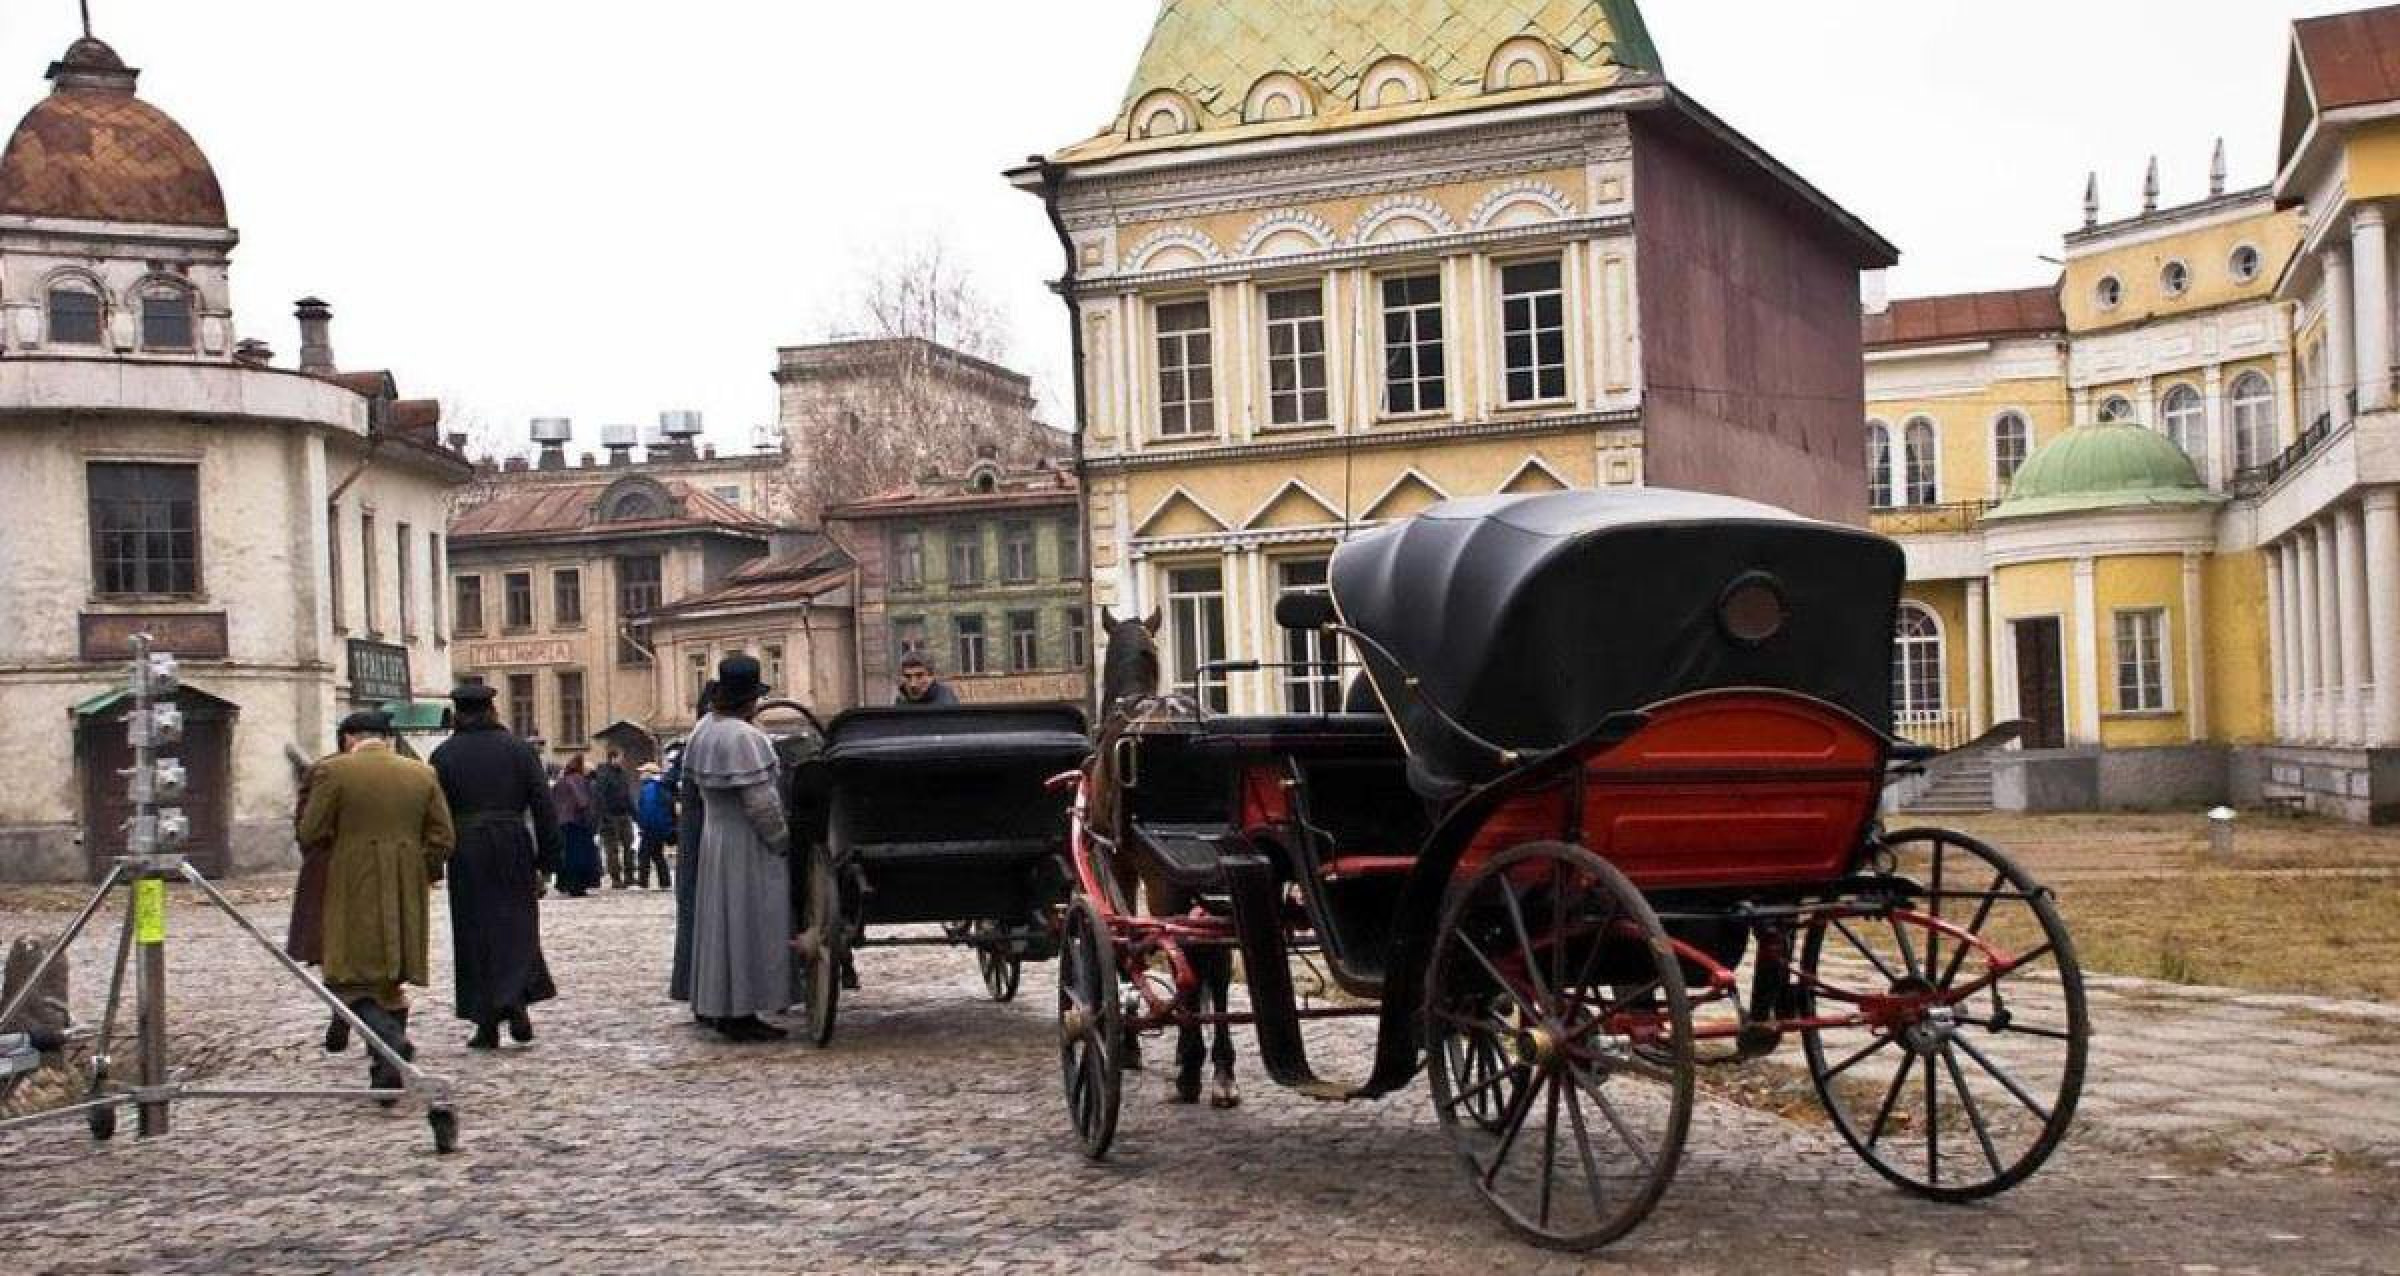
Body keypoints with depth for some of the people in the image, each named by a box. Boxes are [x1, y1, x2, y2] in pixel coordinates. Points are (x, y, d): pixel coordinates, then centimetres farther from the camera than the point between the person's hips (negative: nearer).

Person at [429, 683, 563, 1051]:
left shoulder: (444, 755, 0)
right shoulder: (518, 748, 3)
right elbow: (543, 805, 0)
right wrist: (547, 857, 4)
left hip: (467, 853, 0)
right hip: (514, 848, 1)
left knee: (475, 934, 6)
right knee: (517, 926, 9)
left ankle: (487, 1024, 7)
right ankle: (516, 998, -14)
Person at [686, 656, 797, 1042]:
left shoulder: (704, 728, 5)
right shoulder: (744, 737, -23)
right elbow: (760, 802, -23)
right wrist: (782, 840, -12)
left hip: (714, 834, 9)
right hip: (749, 845, -9)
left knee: (722, 920, 16)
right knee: (749, 924, -2)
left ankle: (716, 1005, 24)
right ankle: (741, 1014, 2)